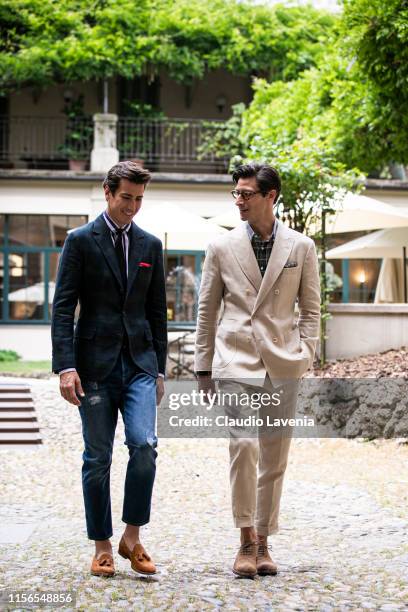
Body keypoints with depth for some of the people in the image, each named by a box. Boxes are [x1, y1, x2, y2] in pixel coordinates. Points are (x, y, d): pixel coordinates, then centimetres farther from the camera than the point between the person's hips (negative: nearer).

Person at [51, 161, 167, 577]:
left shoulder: (150, 246, 11)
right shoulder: (81, 241, 0)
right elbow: (62, 308, -5)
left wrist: (159, 369, 12)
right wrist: (66, 366, -14)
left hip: (139, 362, 3)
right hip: (95, 364, -2)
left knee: (144, 445, -13)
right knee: (97, 458, 3)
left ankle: (132, 538, 3)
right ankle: (102, 547, 15)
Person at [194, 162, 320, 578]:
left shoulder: (301, 247, 5)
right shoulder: (221, 248, 5)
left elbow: (311, 308, 10)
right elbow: (207, 311, 9)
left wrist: (304, 355, -1)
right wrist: (203, 367, 7)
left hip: (281, 365, 1)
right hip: (235, 360, -1)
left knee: (274, 458, 6)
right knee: (243, 444, -17)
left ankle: (263, 542, 18)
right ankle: (246, 540, -4)